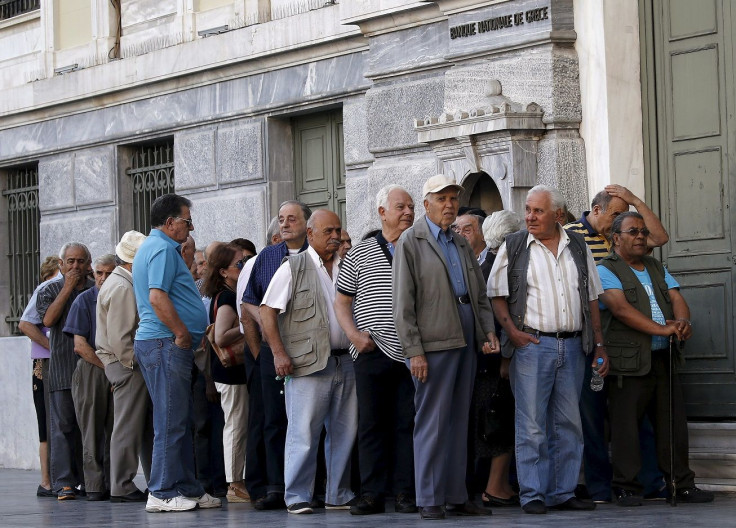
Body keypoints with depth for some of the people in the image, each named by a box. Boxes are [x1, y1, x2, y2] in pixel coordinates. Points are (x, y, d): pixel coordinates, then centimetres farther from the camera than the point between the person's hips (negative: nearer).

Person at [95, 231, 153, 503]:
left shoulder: (119, 283, 19)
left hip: (125, 364, 11)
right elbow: (119, 337, -21)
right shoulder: (122, 288, -15)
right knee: (128, 427, -7)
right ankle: (122, 488, -3)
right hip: (127, 365, -11)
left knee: (146, 426, 11)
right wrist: (133, 363, -16)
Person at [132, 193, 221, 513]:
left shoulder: (153, 247, 22)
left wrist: (185, 334, 24)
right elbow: (158, 297, -23)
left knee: (179, 422, 12)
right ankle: (163, 493, -6)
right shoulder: (163, 249, -11)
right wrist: (183, 334, -17)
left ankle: (187, 489, 15)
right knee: (171, 423, -8)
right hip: (166, 343, -11)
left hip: (164, 344, 11)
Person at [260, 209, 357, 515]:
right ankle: (296, 497, 1)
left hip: (346, 362, 5)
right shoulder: (294, 268, 0)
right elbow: (267, 311, -4)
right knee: (304, 432, -5)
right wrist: (279, 353, -11)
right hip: (307, 363, -5)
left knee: (344, 432, 7)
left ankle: (339, 495, 16)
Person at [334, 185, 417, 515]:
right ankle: (372, 494, 5)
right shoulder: (359, 255, 9)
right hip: (372, 352, 0)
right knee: (371, 423, 1)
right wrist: (354, 334, -4)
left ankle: (405, 492, 6)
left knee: (408, 423, 0)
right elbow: (341, 302, 12)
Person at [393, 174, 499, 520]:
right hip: (433, 342, -7)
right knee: (432, 423, -6)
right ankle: (429, 501, -1)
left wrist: (488, 331, 6)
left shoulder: (461, 243, 19)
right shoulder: (411, 242, -2)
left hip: (466, 342, 7)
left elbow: (480, 294, 22)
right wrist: (414, 351, -14)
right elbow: (403, 303, -7)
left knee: (459, 422, 10)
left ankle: (457, 497, 15)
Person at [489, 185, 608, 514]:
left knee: (568, 423, 7)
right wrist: (512, 330, -12)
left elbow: (591, 298, 15)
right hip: (532, 344, -3)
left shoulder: (578, 247, 12)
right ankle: (532, 495, 0)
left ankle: (563, 493, 14)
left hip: (572, 345, 4)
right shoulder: (513, 247, 3)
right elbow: (497, 294, 2)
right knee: (531, 425, -5)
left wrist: (599, 345, 9)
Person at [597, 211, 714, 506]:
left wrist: (683, 322, -15)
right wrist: (663, 329, -22)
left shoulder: (657, 269, 21)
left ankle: (682, 484, 14)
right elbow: (621, 308, -17)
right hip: (629, 362, -6)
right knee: (625, 426, -4)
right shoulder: (606, 271, -3)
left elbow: (676, 297, 9)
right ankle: (626, 487, 4)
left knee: (673, 423, 7)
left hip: (665, 359, 6)